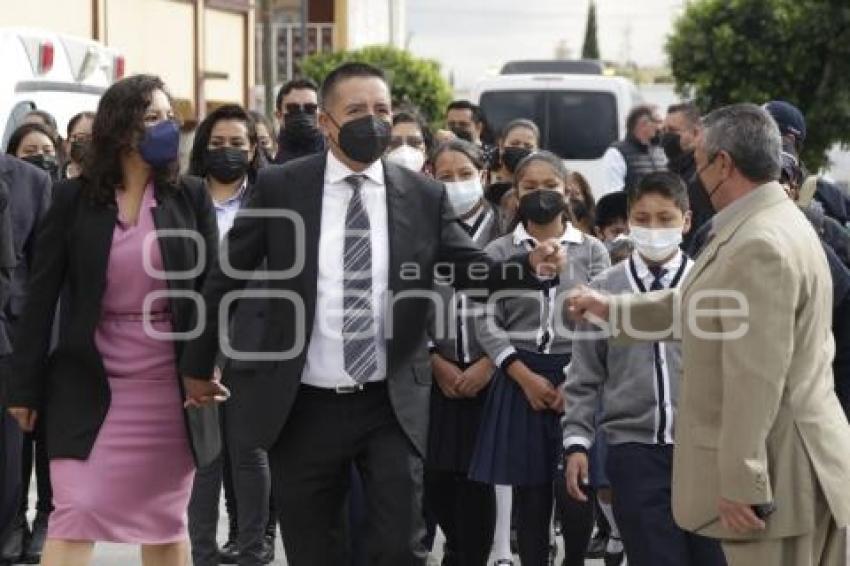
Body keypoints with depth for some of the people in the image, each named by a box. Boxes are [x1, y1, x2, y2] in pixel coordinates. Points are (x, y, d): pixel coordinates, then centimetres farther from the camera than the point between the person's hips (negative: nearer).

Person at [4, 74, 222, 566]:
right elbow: (42, 294, 0)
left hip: (171, 383, 2)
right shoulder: (74, 198, 0)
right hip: (90, 382, -1)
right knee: (74, 516, -9)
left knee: (165, 520, 9)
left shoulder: (191, 196, 3)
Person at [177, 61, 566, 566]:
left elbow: (473, 268, 2)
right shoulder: (279, 188, -3)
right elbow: (228, 276, 6)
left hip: (391, 407, 0)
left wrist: (530, 265, -19)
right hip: (303, 409, 0)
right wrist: (199, 364, 12)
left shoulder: (424, 196, 1)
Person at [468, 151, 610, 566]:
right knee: (529, 492, 1)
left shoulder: (592, 251, 6)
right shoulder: (499, 252, 6)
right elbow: (487, 324, -1)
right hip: (520, 381, 0)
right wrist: (526, 378, -11)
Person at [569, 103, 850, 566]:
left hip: (776, 472, -10)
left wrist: (740, 484, -23)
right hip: (784, 462, 10)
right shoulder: (767, 225, 13)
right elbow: (695, 304, 25)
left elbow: (755, 380, -25)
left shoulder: (760, 247, -22)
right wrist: (611, 308, 32)